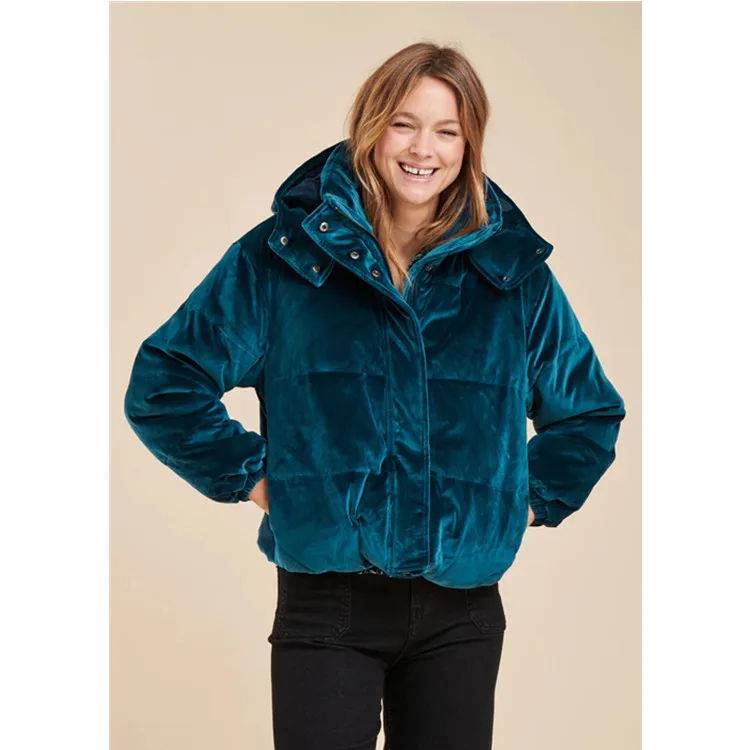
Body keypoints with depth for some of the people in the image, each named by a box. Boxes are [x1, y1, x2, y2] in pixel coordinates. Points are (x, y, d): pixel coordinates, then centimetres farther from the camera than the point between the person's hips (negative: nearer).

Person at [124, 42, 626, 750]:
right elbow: (162, 383, 4)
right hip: (326, 611, -2)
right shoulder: (281, 256, 0)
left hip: (463, 614, 3)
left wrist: (531, 500, 9)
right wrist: (251, 475, -1)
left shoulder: (513, 273, 7)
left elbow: (590, 412, 19)